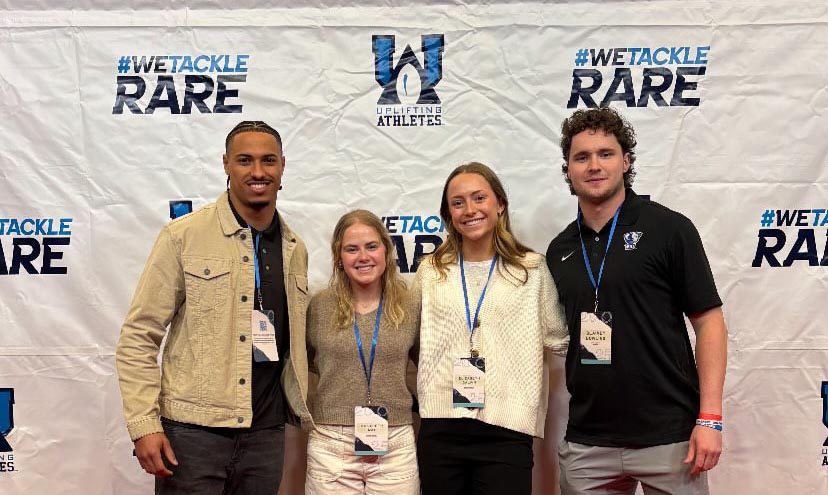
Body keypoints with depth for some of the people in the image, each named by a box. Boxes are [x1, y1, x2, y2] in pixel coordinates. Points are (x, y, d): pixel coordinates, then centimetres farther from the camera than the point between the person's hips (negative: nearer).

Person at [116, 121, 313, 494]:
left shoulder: (295, 250, 8)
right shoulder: (183, 236, -5)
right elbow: (138, 337, -6)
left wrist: (308, 414, 11)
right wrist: (144, 424, -12)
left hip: (266, 434, 4)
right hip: (191, 430, -4)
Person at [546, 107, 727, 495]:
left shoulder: (668, 229, -4)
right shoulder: (560, 250, 9)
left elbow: (708, 321, -5)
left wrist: (709, 418, -12)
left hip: (668, 436, -4)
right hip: (586, 441, 4)